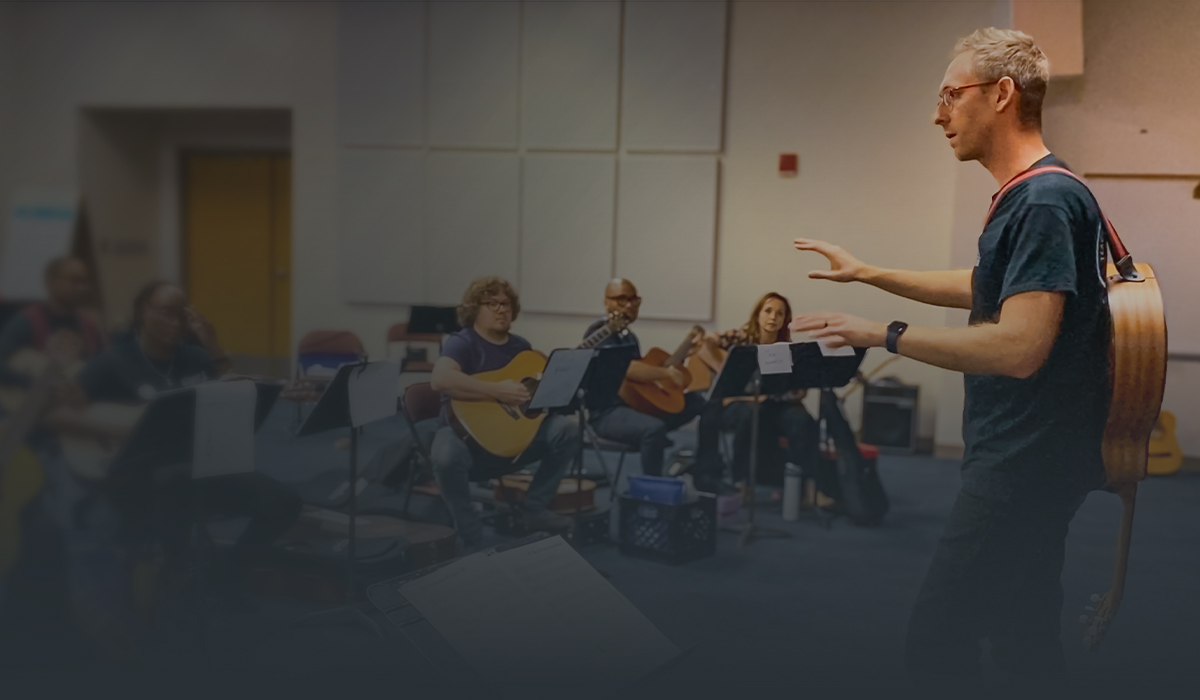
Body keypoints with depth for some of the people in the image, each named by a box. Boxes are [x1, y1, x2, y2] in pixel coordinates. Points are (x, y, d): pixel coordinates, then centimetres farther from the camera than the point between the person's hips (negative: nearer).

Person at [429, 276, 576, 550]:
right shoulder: (462, 343, -11)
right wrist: (498, 390, -31)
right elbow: (440, 379, -32)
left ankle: (534, 508, 0)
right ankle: (472, 538, -16)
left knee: (567, 428, -13)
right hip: (467, 430, -6)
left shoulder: (521, 346, 11)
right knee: (446, 457, -39)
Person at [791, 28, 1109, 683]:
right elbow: (984, 290, 28)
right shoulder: (1022, 197, 15)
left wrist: (884, 333, -21)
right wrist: (868, 273, 26)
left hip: (1024, 467, -11)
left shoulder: (1046, 201, -18)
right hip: (1017, 460, 11)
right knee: (1024, 636, 18)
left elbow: (1018, 347, -27)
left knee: (935, 644, -8)